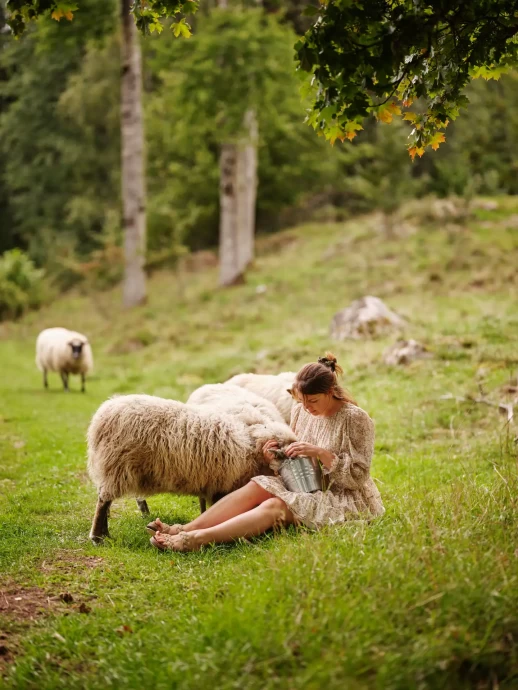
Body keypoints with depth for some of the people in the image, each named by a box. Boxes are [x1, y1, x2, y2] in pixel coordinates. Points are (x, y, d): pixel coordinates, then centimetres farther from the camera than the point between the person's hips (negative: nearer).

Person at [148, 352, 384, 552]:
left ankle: (196, 539, -45)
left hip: (345, 499, -7)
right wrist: (278, 458, -10)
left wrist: (321, 453, -26)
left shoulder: (355, 419, -13)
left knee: (274, 506, -30)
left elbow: (358, 476, -14)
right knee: (257, 486, -21)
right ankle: (186, 529, -33)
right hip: (308, 489, 7)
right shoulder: (301, 411, 5)